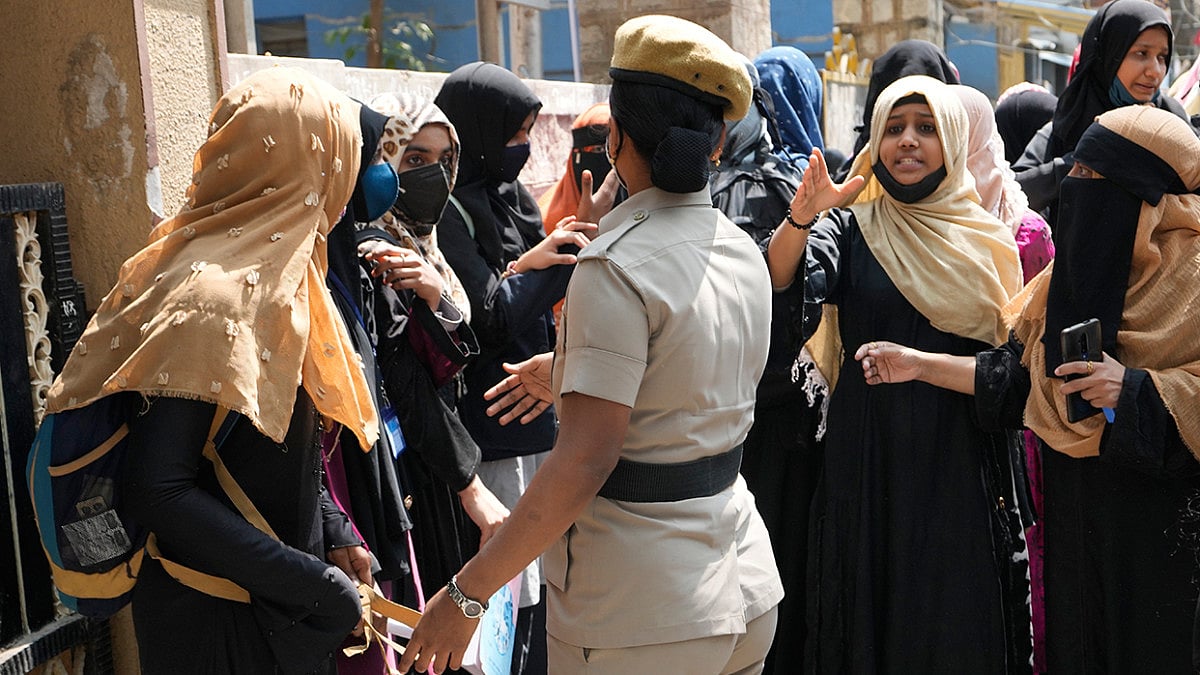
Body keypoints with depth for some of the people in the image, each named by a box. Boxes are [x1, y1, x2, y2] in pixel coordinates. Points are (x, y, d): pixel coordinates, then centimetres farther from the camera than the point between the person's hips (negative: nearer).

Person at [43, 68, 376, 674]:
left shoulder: (274, 275, 6)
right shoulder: (212, 293, -23)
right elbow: (159, 492, -28)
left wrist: (333, 532, 2)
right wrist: (320, 588, -24)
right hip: (220, 622, -9)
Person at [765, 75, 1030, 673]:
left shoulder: (986, 238, 5)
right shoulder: (849, 230, 1)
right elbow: (778, 286, -18)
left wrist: (924, 361, -4)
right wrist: (800, 217, -35)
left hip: (959, 462, 1)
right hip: (868, 456, -1)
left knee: (957, 625, 7)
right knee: (869, 613, 7)